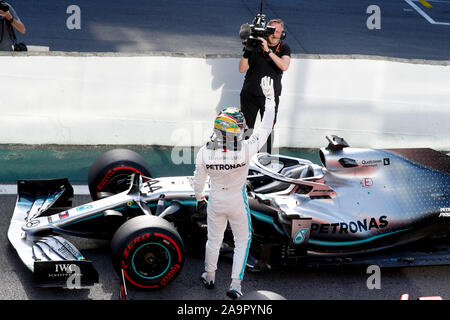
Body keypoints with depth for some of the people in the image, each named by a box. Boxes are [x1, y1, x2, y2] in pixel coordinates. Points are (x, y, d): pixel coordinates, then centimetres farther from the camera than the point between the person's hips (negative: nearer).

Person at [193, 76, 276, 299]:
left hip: (215, 201, 2)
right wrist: (269, 98, -7)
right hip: (237, 202, -2)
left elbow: (198, 180, -6)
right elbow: (265, 128, -16)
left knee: (214, 240, 24)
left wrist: (199, 199, 14)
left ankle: (209, 277, 44)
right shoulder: (245, 150, -31)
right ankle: (235, 284, 16)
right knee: (242, 241, 19)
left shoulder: (204, 153, -23)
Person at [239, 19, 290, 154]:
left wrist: (268, 50, -28)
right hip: (249, 94, 0)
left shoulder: (284, 48, -2)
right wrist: (247, 52, -20)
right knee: (246, 128, 4)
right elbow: (242, 69, -5)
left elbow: (284, 66, -22)